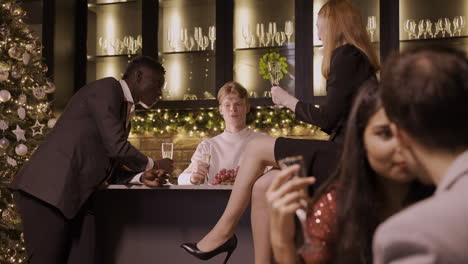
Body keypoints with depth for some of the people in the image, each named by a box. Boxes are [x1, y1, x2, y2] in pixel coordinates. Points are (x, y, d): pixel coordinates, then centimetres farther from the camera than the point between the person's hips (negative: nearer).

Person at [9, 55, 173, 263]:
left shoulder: (124, 112, 21)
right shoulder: (107, 88, -7)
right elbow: (115, 147, -15)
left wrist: (141, 176, 9)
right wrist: (151, 165, 1)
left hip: (76, 197, 9)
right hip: (48, 191, -9)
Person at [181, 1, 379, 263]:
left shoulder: (346, 56, -8)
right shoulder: (359, 58, 21)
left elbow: (327, 118, -13)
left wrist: (288, 99, 2)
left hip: (343, 158, -9)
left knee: (256, 147, -3)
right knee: (263, 186, 1)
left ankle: (225, 229, 7)